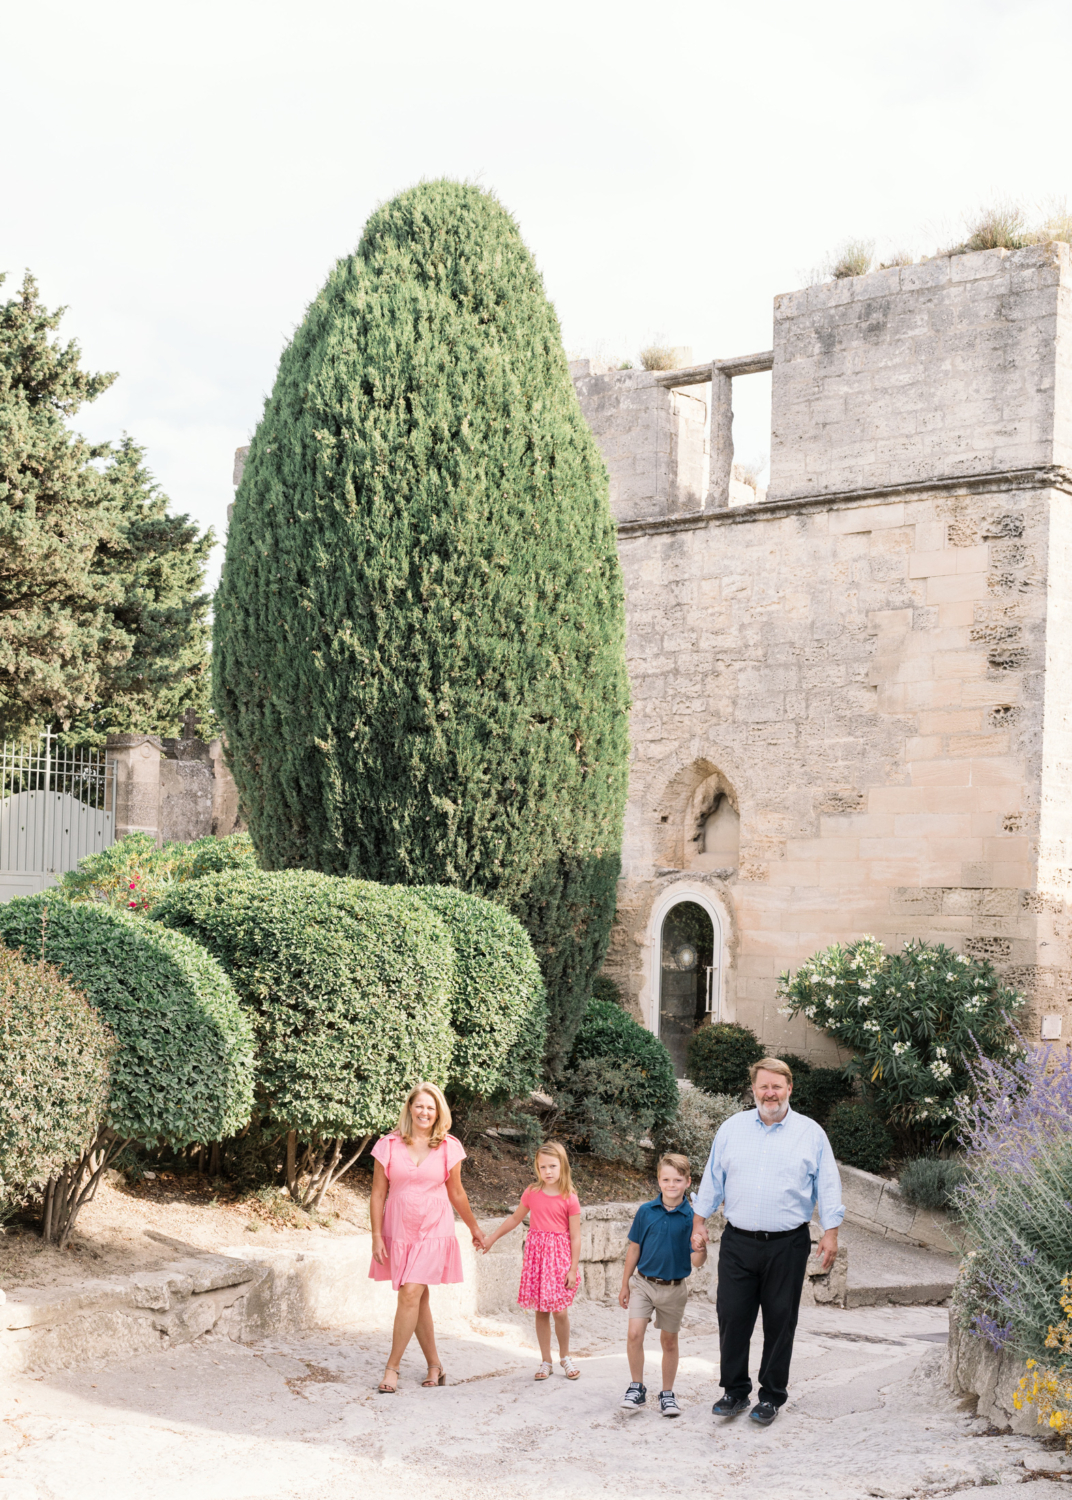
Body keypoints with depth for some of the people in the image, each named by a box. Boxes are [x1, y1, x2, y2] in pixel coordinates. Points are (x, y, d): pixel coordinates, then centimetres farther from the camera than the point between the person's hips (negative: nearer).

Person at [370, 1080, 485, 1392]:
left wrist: (474, 1228, 21)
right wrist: (376, 1236, -3)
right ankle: (435, 1365, 22)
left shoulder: (448, 1148, 0)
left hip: (434, 1231, -1)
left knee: (410, 1295, -13)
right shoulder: (389, 1145, -1)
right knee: (419, 1299, 8)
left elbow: (456, 1193, 13)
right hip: (398, 1231, 2)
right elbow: (378, 1194, 2)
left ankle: (392, 1367, -3)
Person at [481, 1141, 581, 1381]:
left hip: (559, 1256, -2)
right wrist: (491, 1238, 18)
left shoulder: (570, 1199, -7)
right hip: (536, 1253, 2)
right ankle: (546, 1361, 19)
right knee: (541, 1311, 7)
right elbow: (515, 1219, 16)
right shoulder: (532, 1193, 1)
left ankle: (565, 1357, 22)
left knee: (559, 1312, 0)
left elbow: (575, 1236, -4)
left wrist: (573, 1269, -6)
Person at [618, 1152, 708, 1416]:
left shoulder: (691, 1217, -10)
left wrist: (701, 1251, -34)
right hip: (644, 1283, 1)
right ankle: (637, 1388, 7)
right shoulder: (645, 1211, -6)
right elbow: (634, 1248, 5)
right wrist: (625, 1284, 9)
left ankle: (667, 1394, 26)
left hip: (674, 1288, -1)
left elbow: (696, 1261, -11)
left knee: (669, 1341, 11)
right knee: (634, 1335, -11)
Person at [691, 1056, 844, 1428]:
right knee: (732, 1317, 2)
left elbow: (828, 1186, 3)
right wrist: (699, 1222, 10)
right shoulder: (732, 1128, 9)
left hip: (787, 1244, -1)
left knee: (780, 1322, 4)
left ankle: (772, 1397, 17)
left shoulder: (811, 1133, 4)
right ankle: (735, 1392, 16)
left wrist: (830, 1232, -4)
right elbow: (712, 1179, 14)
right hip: (738, 1243, 2)